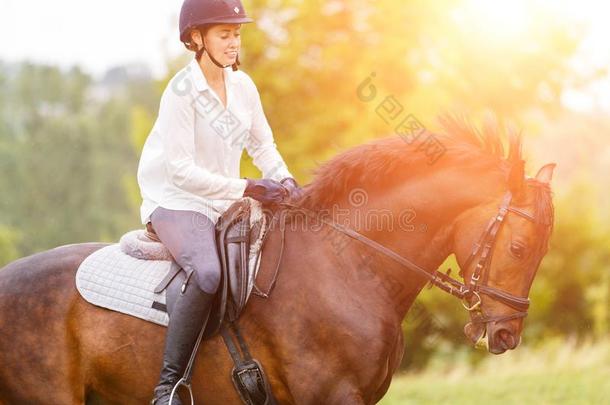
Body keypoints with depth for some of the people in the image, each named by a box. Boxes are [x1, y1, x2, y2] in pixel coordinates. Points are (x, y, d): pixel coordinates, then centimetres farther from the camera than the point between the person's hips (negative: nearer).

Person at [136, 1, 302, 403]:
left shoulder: (243, 85, 6)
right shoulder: (182, 91, -15)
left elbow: (263, 146, 16)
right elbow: (180, 170, -20)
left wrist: (286, 181, -5)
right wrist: (247, 188, -23)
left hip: (226, 204, 8)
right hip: (177, 203, -8)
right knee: (208, 272, -34)